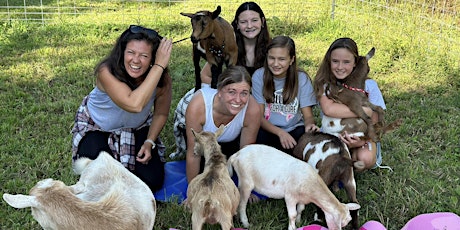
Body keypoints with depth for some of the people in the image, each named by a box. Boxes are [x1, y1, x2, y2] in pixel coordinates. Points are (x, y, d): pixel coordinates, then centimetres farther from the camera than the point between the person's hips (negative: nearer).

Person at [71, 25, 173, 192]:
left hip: (137, 129, 3)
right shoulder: (107, 71, -36)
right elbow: (134, 104, -52)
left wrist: (149, 142, -20)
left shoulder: (163, 80, -24)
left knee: (153, 180, -11)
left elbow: (161, 113, -6)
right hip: (96, 127, -2)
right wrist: (159, 66, -50)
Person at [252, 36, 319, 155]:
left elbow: (308, 116, -4)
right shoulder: (259, 76, -4)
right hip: (268, 130, -1)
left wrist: (309, 124, -30)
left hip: (294, 130, 1)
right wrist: (280, 132, -26)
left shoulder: (302, 78, -3)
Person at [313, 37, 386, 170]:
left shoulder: (368, 85, -11)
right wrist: (365, 110, -30)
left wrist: (363, 140, -31)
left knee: (365, 158, -32)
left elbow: (374, 124, -9)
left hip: (361, 136, 0)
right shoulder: (324, 82, -11)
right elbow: (328, 109, -31)